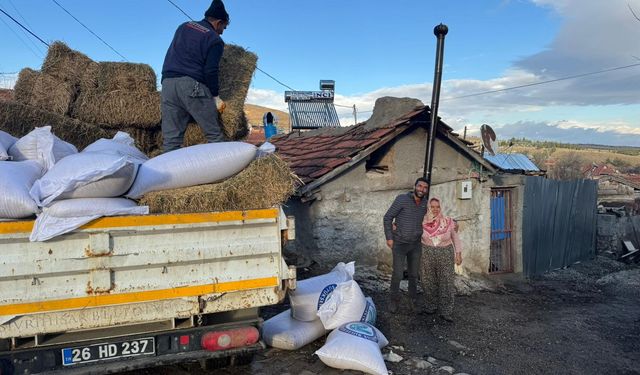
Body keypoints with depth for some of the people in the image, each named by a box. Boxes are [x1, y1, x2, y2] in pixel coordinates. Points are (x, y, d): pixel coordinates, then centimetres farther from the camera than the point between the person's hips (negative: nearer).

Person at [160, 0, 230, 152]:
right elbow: (210, 71, -6)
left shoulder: (184, 26, 21)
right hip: (192, 85, -6)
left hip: (168, 82, 6)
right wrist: (216, 97, 1)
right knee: (214, 134, 1)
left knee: (171, 138, 4)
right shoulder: (215, 39, 2)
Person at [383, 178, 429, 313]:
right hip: (399, 243, -4)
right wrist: (389, 238, -10)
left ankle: (413, 299, 29)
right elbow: (387, 218, -10)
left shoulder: (425, 203, -1)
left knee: (414, 274, 11)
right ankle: (394, 300, 16)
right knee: (398, 274, -4)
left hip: (416, 244, 4)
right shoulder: (402, 199, -15)